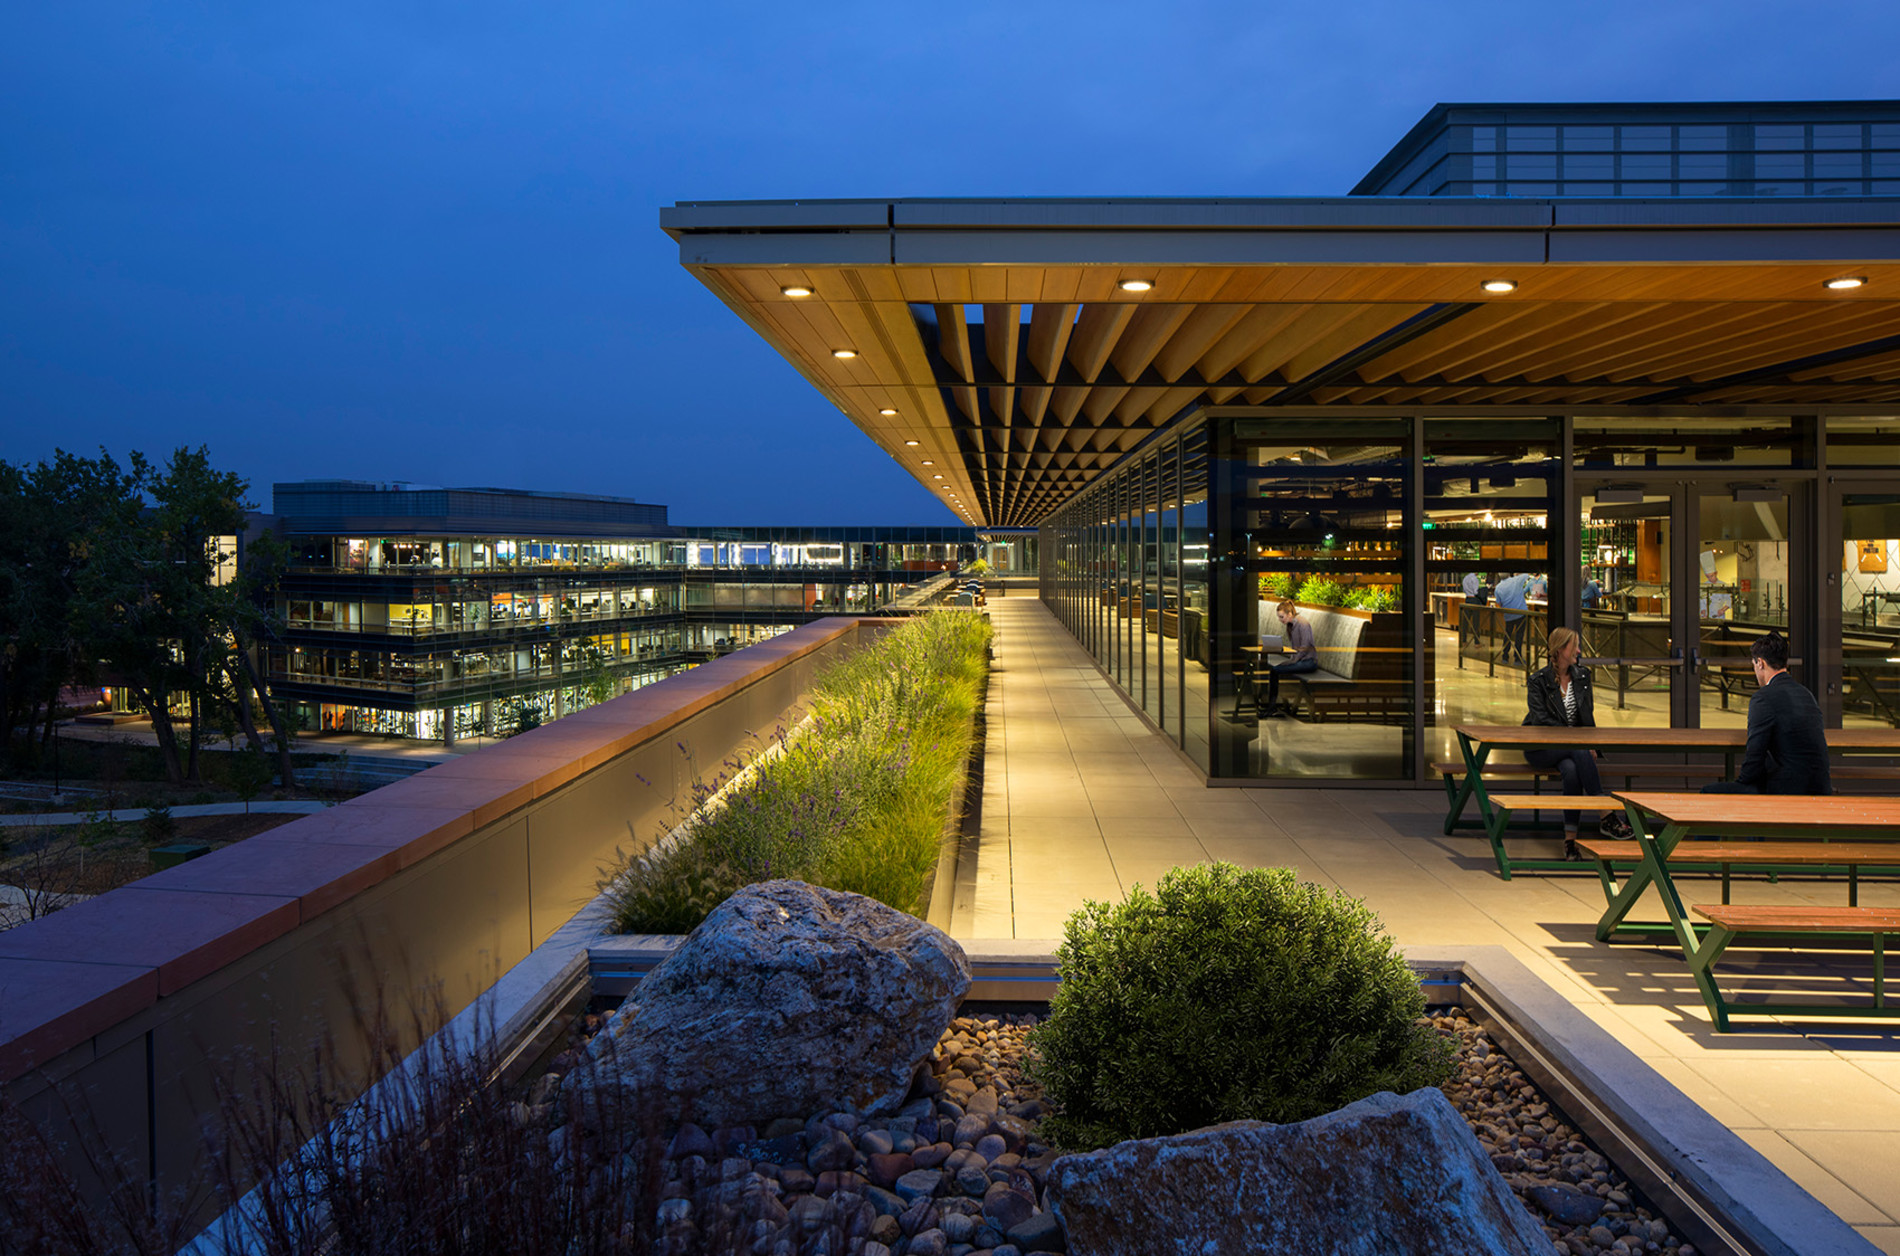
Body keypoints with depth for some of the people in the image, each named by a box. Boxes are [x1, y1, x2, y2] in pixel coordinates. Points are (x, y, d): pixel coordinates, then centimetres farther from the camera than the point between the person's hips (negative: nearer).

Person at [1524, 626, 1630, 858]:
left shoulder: (1582, 675, 9)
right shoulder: (1538, 680, -7)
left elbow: (1587, 715, 15)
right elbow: (1541, 720, -13)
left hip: (1570, 747, 4)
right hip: (1540, 749, -4)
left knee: (1572, 770, -34)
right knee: (1580, 752, -36)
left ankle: (1570, 839, -34)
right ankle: (1607, 817, -36)